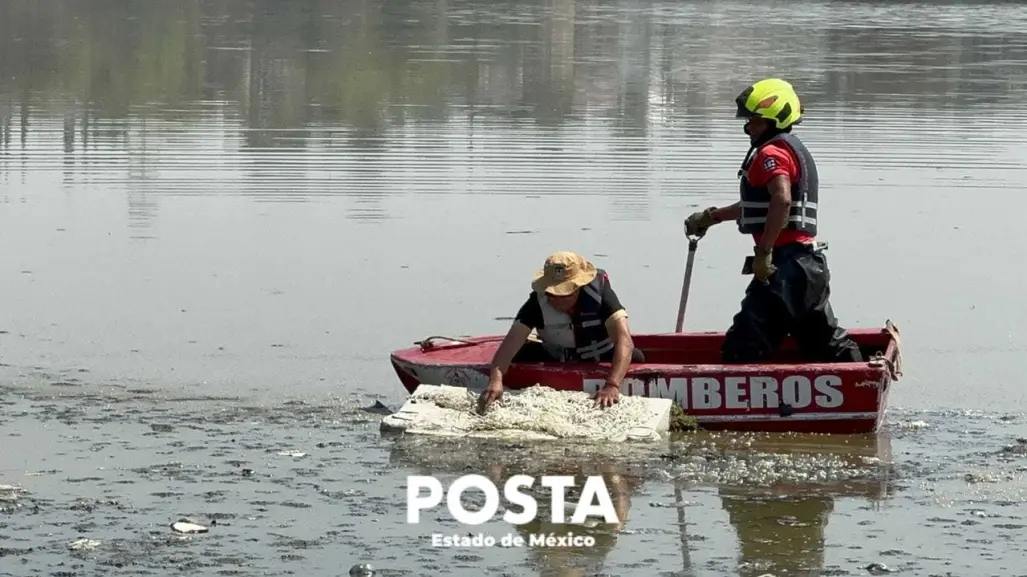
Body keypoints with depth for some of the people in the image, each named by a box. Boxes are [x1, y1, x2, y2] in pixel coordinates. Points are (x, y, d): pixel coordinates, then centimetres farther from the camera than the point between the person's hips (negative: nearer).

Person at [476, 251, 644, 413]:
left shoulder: (600, 294, -30)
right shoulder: (538, 301, -25)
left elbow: (624, 341, -41)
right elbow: (511, 342, -35)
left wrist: (612, 386, -57)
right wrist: (495, 380, -55)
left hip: (601, 363, 0)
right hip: (556, 363, 0)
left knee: (634, 358, -21)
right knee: (522, 355, -19)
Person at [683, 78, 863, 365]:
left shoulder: (771, 153, -10)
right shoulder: (795, 150, 23)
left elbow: (782, 200, -29)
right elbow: (758, 205, 35)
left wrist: (764, 252, -25)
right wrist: (711, 217, 39)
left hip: (785, 265, -10)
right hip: (811, 263, 10)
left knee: (743, 347, -13)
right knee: (827, 344, 18)